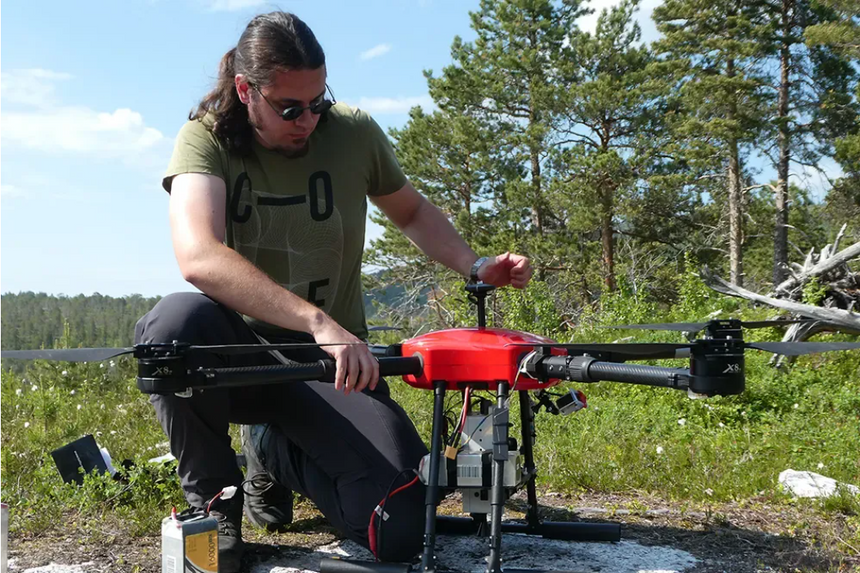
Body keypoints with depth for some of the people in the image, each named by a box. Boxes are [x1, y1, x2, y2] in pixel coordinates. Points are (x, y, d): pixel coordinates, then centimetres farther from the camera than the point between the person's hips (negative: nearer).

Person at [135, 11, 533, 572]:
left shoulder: (354, 133, -4)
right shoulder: (206, 138, -12)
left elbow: (412, 212, 16)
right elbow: (199, 257, -32)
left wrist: (476, 266, -2)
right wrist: (317, 322, -43)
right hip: (241, 353, -1)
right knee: (176, 322, -38)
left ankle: (275, 450, 15)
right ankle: (212, 496, -7)